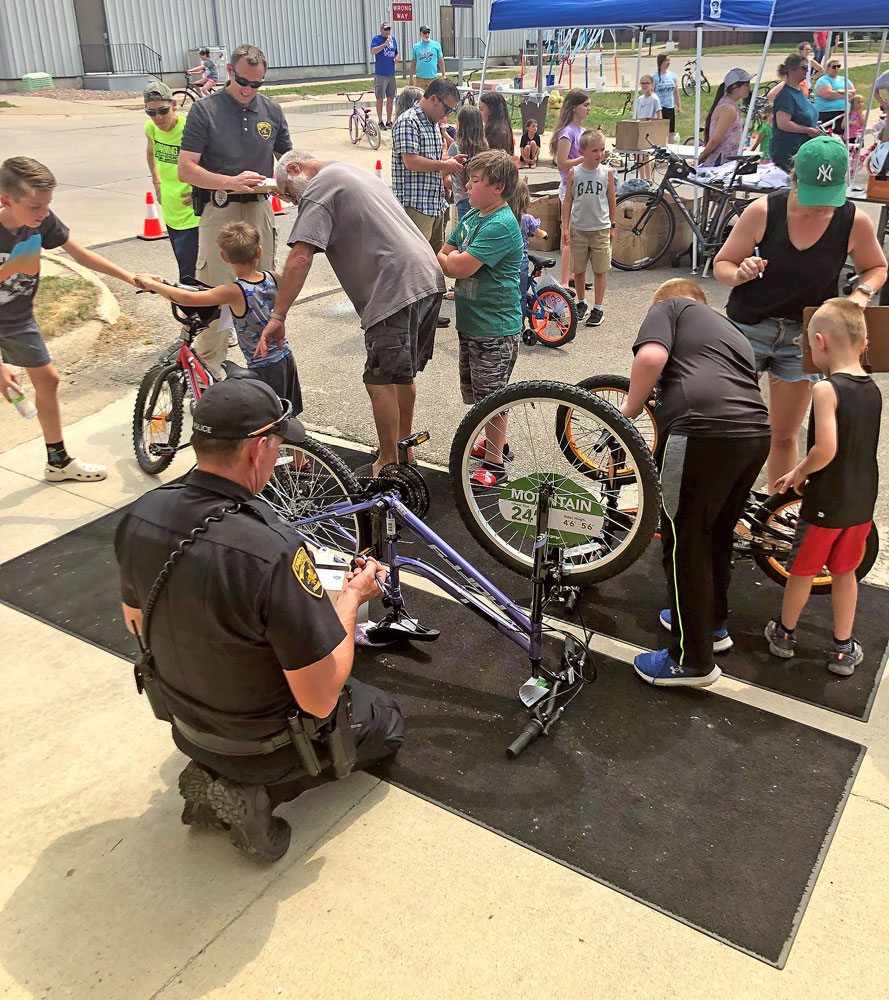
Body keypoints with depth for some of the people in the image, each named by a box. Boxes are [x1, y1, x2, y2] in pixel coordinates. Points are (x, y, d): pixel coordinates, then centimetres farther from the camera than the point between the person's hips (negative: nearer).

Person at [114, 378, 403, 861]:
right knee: (385, 722, 20)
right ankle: (254, 792, 3)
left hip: (186, 724, 6)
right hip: (265, 741, -6)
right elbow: (320, 701, -28)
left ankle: (216, 773, 13)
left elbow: (137, 623, 4)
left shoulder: (141, 515, -16)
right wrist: (352, 598, -15)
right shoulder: (274, 553, -38)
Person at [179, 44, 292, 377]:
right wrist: (231, 182, -24)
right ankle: (208, 369, 4)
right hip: (219, 210, -4)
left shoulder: (271, 111, 9)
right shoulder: (204, 110, -4)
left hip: (259, 209, 4)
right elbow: (186, 169, -9)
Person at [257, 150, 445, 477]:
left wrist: (277, 318, -12)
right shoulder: (355, 170, 26)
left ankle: (388, 464, 9)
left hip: (396, 288, -10)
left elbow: (300, 258, -14)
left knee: (380, 382, -1)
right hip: (430, 279, 10)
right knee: (403, 373, 20)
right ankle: (403, 448, 33)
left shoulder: (318, 189, -3)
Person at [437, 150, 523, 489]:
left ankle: (494, 465, 10)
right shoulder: (472, 216, 9)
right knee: (475, 392, 20)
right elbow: (444, 254, 11)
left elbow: (461, 267, -25)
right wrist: (455, 259, -10)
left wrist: (450, 258, -6)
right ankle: (492, 443, 37)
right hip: (471, 322, 9)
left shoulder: (501, 225, -20)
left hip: (495, 328, -9)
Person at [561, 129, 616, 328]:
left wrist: (612, 226, 9)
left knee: (600, 270, 2)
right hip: (578, 228, 0)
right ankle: (581, 303, 29)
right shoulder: (574, 173, -3)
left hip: (600, 229, 0)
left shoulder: (606, 172, -2)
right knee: (578, 269, 10)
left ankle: (598, 308, 12)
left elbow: (612, 200, 6)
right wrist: (565, 227, -2)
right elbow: (567, 201, 1)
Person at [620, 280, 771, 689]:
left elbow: (651, 356, -8)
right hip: (756, 434, 8)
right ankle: (712, 623, 43)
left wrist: (630, 407, 5)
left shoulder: (668, 307, 12)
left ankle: (692, 661, 14)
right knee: (716, 536, 25)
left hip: (702, 433, -8)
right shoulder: (732, 331, 34)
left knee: (684, 546, 4)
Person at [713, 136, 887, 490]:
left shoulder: (855, 222, -8)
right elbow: (721, 264, -5)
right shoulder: (763, 211, -13)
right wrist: (739, 274, -27)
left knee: (784, 435, 8)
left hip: (803, 338, 1)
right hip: (748, 328, -1)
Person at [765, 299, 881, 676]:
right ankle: (843, 649, 29)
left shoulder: (826, 389, -21)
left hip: (825, 503, -6)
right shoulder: (873, 390, 3)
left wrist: (800, 473, -10)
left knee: (802, 570, 13)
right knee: (844, 571, 19)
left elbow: (825, 449, -29)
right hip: (862, 502, 6)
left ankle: (784, 633, 33)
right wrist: (801, 473, 14)